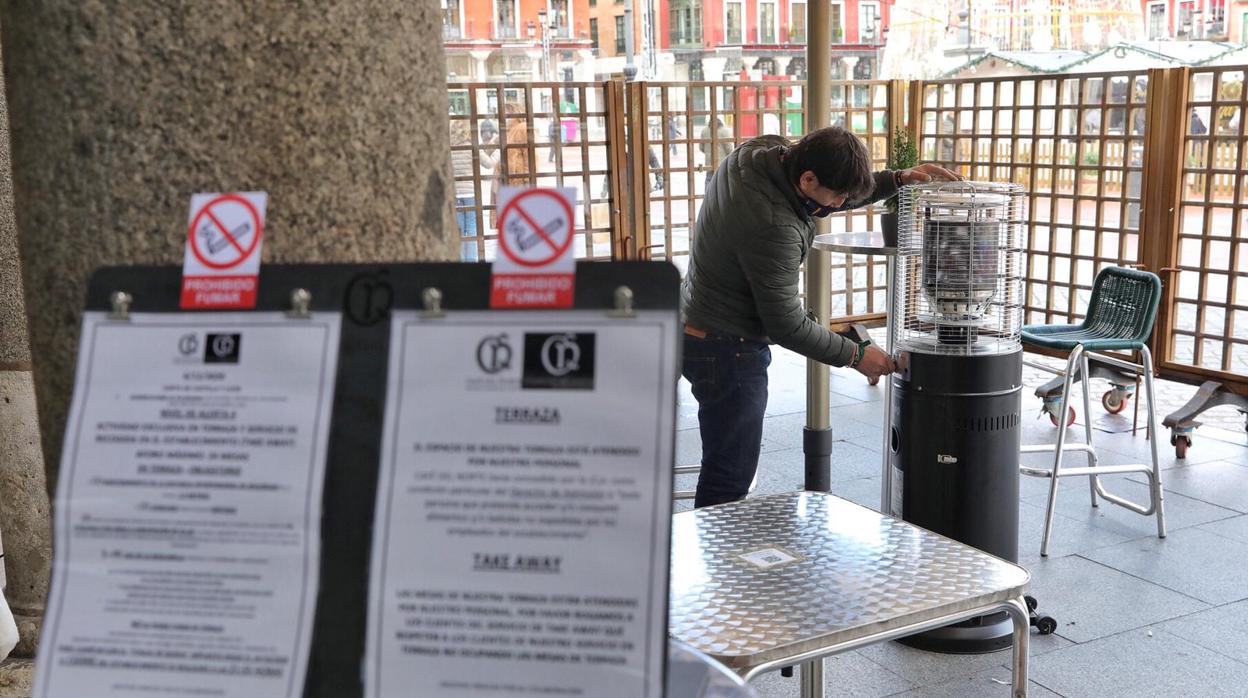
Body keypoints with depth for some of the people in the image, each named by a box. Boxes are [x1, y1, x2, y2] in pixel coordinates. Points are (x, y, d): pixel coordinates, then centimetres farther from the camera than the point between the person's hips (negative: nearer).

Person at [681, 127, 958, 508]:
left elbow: (820, 201, 14)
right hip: (728, 349, -10)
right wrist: (855, 355, -9)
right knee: (730, 479, -2)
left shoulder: (760, 151, -4)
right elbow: (786, 323, -21)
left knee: (729, 468, 17)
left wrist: (898, 178, 4)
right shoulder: (773, 227, -30)